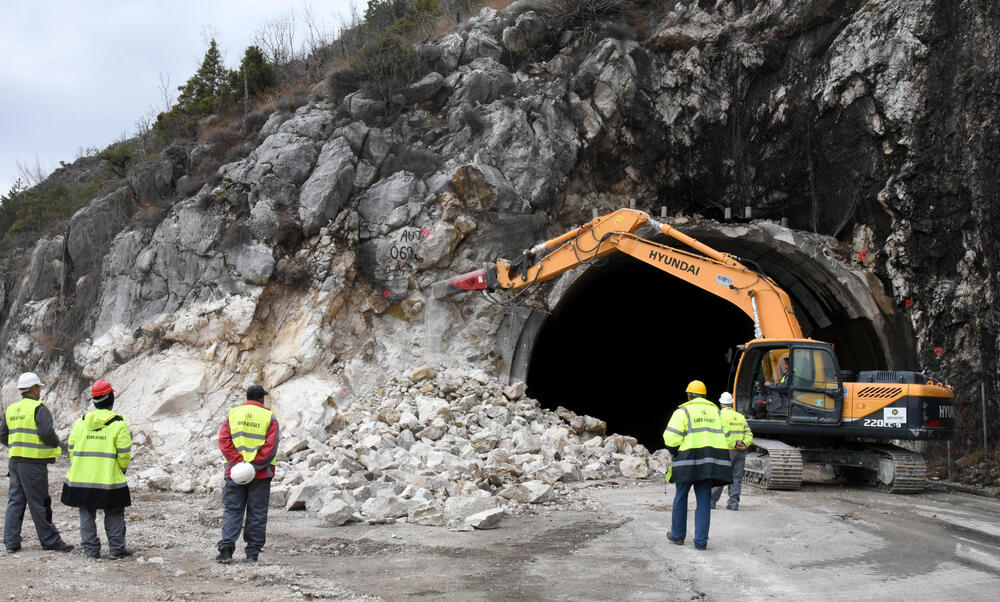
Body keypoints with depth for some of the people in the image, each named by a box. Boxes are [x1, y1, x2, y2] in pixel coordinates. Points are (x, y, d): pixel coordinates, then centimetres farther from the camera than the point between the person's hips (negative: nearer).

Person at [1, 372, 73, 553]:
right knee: (39, 503, -2)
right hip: (34, 463, -7)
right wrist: (55, 443, -3)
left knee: (15, 501, 11)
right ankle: (50, 540, 5)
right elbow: (46, 432, -21)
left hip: (15, 461, 7)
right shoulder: (39, 408, -10)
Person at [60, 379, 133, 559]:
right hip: (108, 478, -3)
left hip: (81, 478, 3)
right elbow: (124, 454, -7)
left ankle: (91, 549, 12)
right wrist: (123, 468, 12)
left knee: (87, 514, 12)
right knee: (114, 514, 8)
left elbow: (71, 449, 6)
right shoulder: (118, 424, -7)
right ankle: (117, 548, 9)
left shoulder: (80, 422, 4)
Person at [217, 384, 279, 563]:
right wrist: (254, 465, -13)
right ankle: (252, 553, 8)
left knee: (232, 510, 7)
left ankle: (226, 547, -8)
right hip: (261, 474, -1)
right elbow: (270, 447, -12)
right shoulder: (269, 417, 0)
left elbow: (224, 441, -3)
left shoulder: (233, 414, 7)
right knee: (257, 513, 6)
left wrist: (238, 462, -10)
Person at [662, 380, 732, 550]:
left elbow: (671, 437, -9)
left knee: (681, 498, 13)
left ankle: (677, 535, 22)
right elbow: (726, 437, 11)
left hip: (688, 459, -3)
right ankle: (701, 541, 0)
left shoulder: (683, 411, 0)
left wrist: (674, 452, 8)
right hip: (710, 462, 3)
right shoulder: (716, 411, 14)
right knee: (704, 500, 5)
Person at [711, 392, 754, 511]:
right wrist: (744, 444, -4)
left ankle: (711, 501, 2)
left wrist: (734, 444, -10)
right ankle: (733, 502, 4)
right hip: (740, 452, 4)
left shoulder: (721, 415, -3)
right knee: (736, 477, 7)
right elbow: (749, 434, 8)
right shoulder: (740, 416, 14)